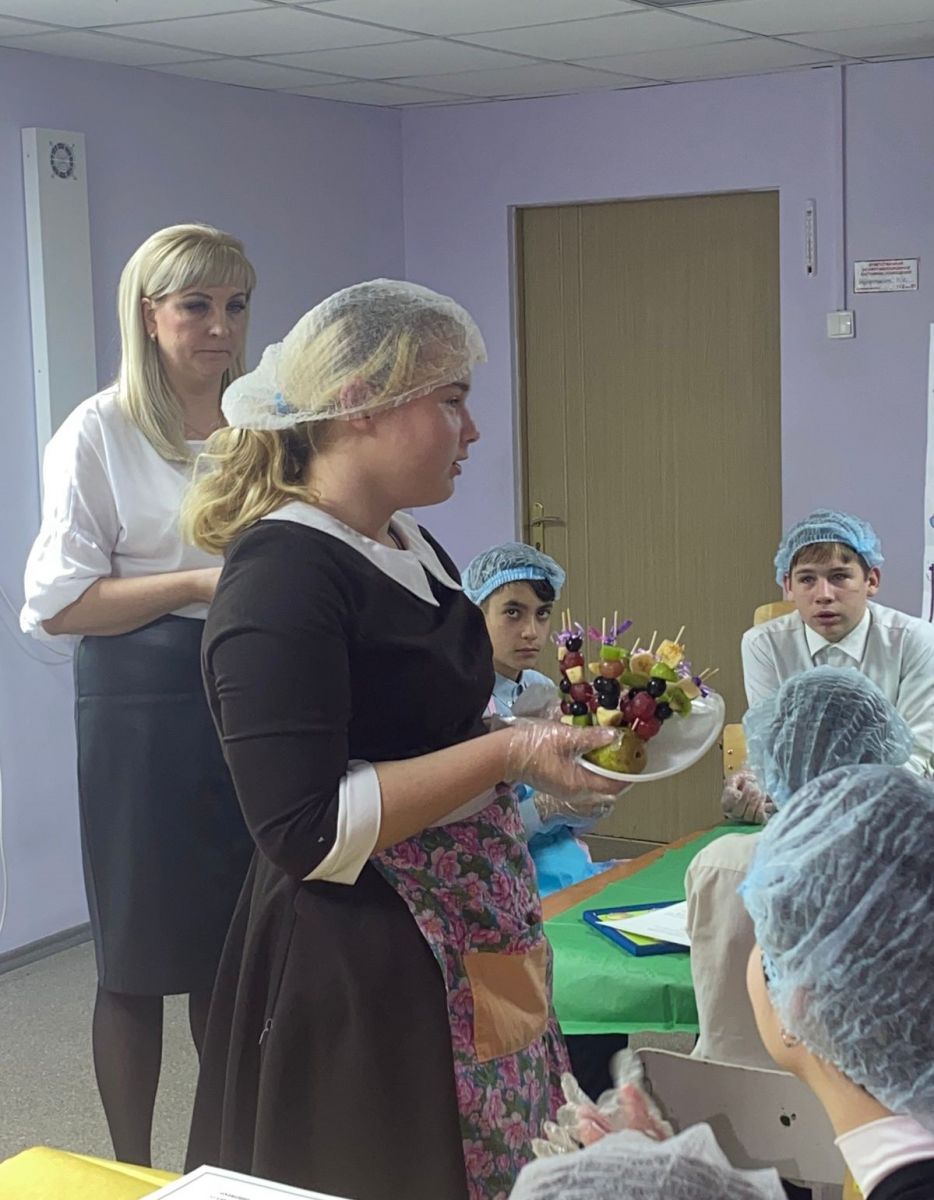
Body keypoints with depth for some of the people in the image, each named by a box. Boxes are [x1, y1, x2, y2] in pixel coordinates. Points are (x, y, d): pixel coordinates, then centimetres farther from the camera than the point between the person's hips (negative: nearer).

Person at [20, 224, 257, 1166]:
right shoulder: (99, 434, -5)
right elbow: (57, 603, -10)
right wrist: (199, 583, -17)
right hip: (146, 706, -4)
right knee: (140, 956, 5)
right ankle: (133, 1169, 21)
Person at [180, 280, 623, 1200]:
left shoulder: (412, 547, 9)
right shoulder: (284, 576, -20)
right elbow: (306, 833, -25)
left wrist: (556, 731, 7)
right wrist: (509, 755, -23)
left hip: (470, 944, 9)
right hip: (355, 975, -9)